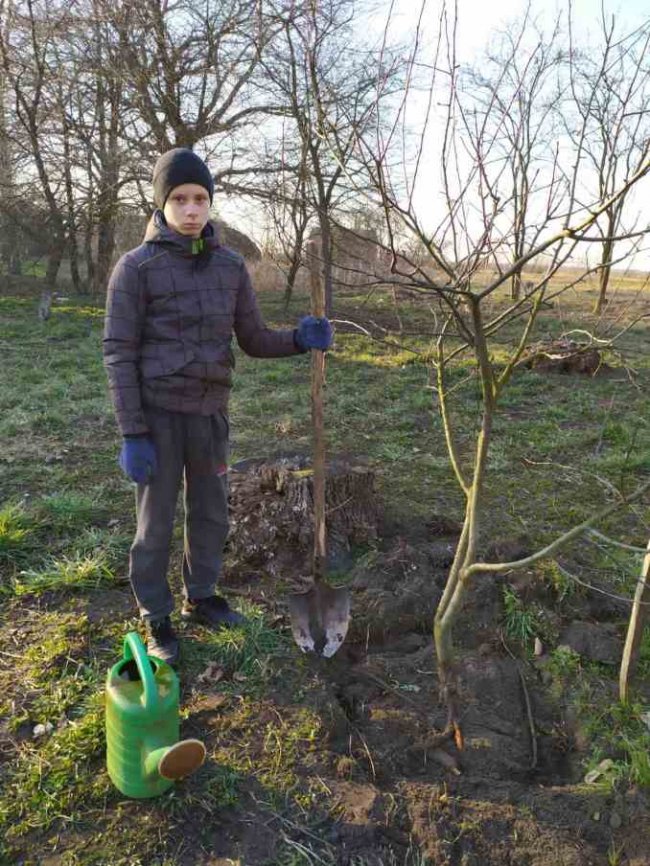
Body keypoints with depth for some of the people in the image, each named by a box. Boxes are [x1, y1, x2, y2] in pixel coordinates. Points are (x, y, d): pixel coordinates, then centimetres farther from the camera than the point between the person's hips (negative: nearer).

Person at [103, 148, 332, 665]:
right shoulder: (136, 267, -8)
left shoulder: (231, 268, 5)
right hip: (157, 412, -4)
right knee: (156, 521, 7)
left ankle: (200, 597, 37)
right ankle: (156, 618, 26)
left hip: (211, 411, 5)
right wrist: (131, 434, -15)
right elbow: (119, 354, -10)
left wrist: (301, 340, -13)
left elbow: (254, 341, 8)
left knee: (210, 511, 15)